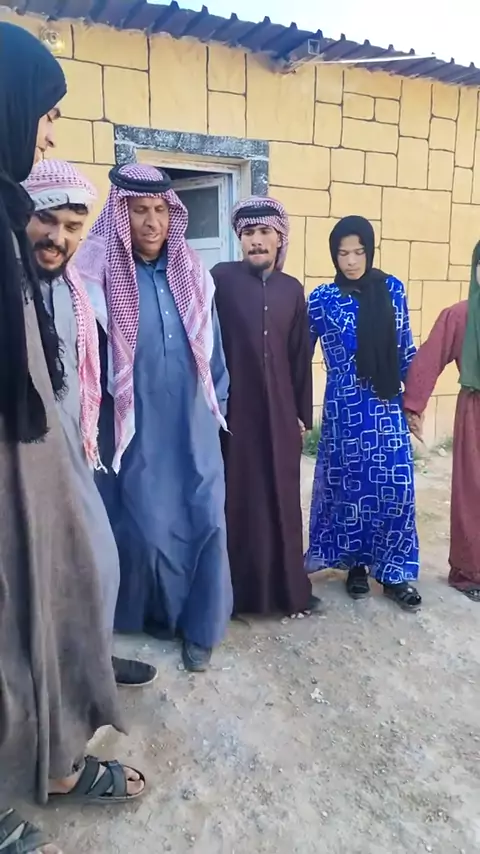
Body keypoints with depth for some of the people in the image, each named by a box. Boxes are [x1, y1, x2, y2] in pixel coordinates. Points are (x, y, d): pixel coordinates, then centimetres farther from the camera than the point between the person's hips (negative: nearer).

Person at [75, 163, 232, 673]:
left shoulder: (191, 273, 6)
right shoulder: (99, 275, -7)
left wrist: (217, 404, 14)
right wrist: (97, 420, 0)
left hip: (194, 423, 4)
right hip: (135, 426, -3)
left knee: (205, 520, 3)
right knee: (147, 526, 6)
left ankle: (200, 627, 22)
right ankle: (156, 612, 33)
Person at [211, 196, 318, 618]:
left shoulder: (292, 289, 9)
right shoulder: (221, 278, -1)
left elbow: (301, 356, 10)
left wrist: (303, 412, 9)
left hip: (279, 410, 3)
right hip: (234, 407, -3)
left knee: (281, 497, 9)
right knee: (237, 497, 5)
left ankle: (287, 587, 24)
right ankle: (236, 590, 20)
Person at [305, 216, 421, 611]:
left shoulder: (393, 289, 2)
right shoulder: (322, 298, -5)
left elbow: (406, 349, 8)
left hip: (388, 408, 2)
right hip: (345, 409, -2)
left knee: (396, 487, 2)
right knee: (349, 487, 8)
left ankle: (393, 572, 18)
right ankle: (355, 565, 27)